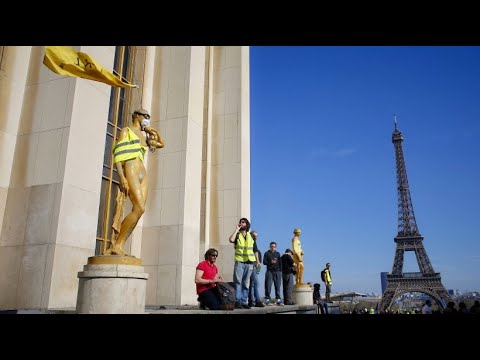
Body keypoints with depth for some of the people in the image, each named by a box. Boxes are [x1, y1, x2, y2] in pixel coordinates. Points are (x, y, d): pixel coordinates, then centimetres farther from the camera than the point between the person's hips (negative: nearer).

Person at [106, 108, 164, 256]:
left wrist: (153, 132, 27)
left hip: (143, 175, 8)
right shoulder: (126, 131, 7)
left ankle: (116, 246, -6)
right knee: (139, 209, -22)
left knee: (138, 211, -7)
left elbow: (161, 144, 44)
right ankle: (116, 245, -15)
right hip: (130, 171, -8)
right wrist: (121, 177, -19)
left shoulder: (143, 137, 28)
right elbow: (117, 154, -5)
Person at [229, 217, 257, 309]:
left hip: (249, 262, 3)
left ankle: (244, 302, 11)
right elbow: (231, 240, -19)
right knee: (238, 282, -7)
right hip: (239, 262, -3)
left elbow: (255, 250, 18)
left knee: (246, 283, 7)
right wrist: (236, 229, -11)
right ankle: (237, 302, -4)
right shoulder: (237, 235, 5)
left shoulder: (251, 236, 15)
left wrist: (257, 261, 10)